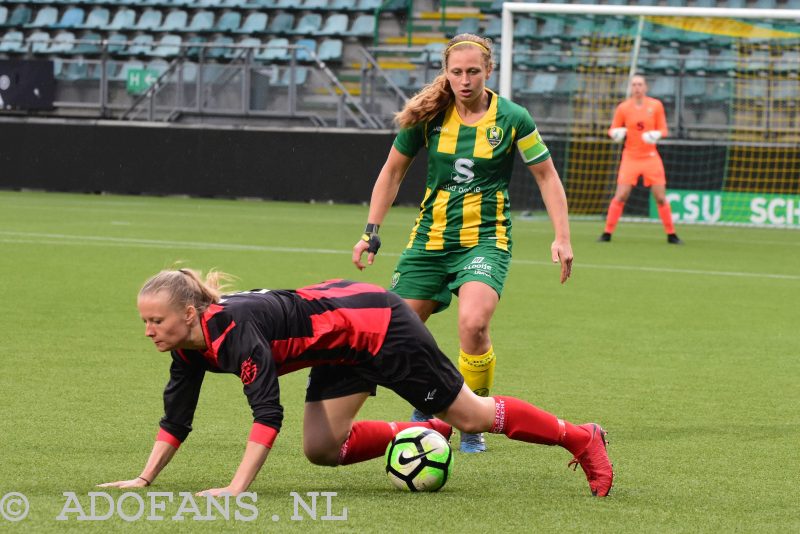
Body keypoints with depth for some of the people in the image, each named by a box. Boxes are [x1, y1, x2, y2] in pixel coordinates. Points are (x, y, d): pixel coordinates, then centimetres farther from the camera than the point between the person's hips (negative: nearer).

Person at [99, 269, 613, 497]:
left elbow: (268, 412, -37)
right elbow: (177, 418, 3)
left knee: (471, 415, 5)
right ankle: (426, 435, 28)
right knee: (322, 448, 8)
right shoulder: (189, 346, -7)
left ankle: (581, 437, 23)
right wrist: (144, 479, -4)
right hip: (342, 345, 8)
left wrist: (237, 489, -41)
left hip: (376, 323, -8)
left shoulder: (233, 329, -32)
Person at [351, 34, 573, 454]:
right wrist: (371, 233, 5)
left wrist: (562, 238, -4)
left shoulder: (511, 119, -7)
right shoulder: (428, 116, -2)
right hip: (429, 240, 3)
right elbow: (392, 172, 10)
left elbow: (546, 176, 2)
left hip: (486, 240, -3)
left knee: (473, 323, -29)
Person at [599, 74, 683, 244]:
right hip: (630, 157, -1)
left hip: (651, 157, 1)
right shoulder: (623, 108, -1)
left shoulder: (656, 105, 0)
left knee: (660, 197, 0)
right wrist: (616, 133, -18)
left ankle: (671, 235, 10)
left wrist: (656, 134, -19)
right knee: (621, 196, -9)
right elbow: (613, 130, 5)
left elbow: (663, 129, 3)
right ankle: (607, 233, -2)